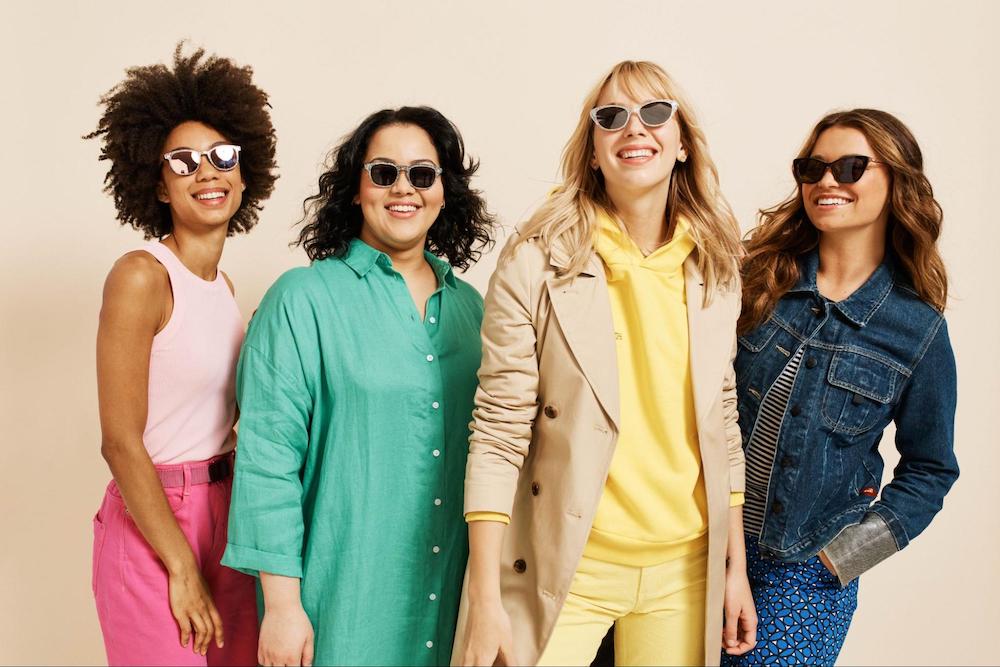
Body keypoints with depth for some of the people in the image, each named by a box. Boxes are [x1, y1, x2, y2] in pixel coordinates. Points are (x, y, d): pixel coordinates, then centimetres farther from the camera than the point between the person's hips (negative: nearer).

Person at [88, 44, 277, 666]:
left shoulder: (224, 286, 8)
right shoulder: (141, 276, -13)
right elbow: (121, 441, -15)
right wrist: (183, 568, -12)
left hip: (225, 515, 7)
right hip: (153, 524, -7)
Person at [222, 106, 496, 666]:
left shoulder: (468, 305, 6)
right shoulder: (304, 298, -8)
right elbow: (268, 454, -12)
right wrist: (282, 603, -14)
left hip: (451, 590, 4)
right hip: (343, 594, -4)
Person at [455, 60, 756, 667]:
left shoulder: (716, 269, 4)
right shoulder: (538, 261, -9)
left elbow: (723, 424, 10)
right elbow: (498, 431, -11)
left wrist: (736, 567, 11)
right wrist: (485, 600, -13)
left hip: (685, 569, 4)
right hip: (567, 569, -3)